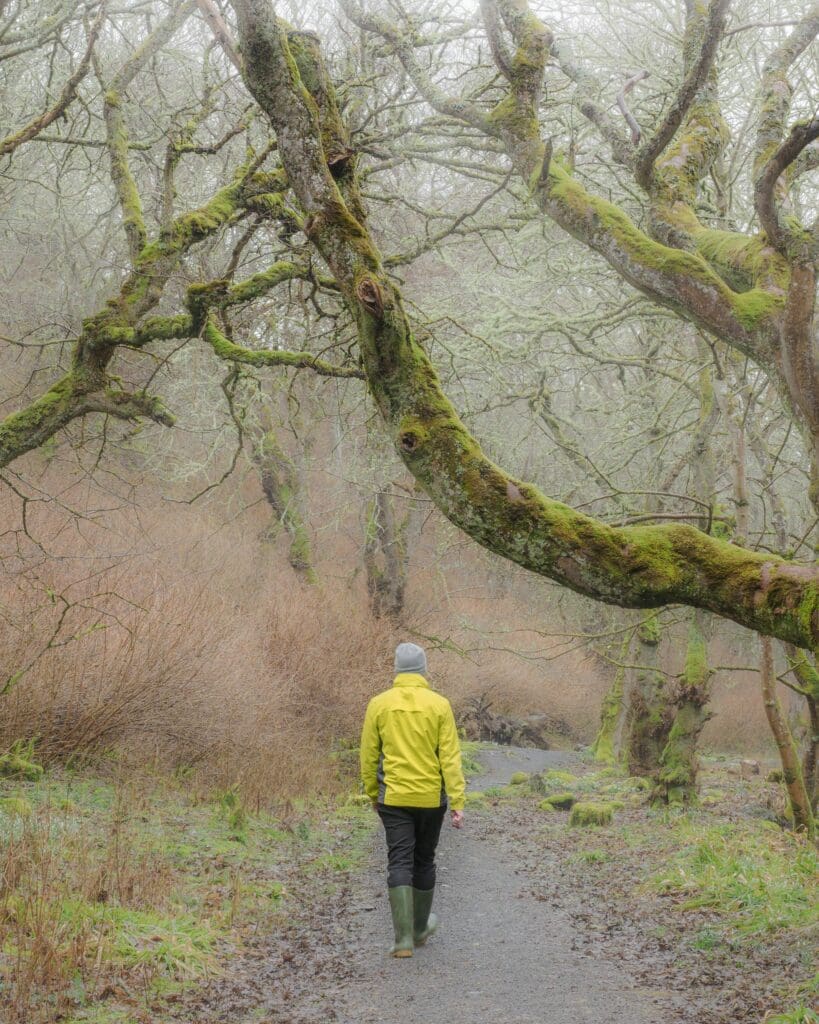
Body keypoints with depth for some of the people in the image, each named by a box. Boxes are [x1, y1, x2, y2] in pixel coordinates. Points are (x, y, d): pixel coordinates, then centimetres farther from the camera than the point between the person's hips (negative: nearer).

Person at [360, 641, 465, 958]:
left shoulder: (379, 704, -3)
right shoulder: (439, 705, -5)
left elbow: (368, 756, 2)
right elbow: (450, 757, -9)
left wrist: (373, 794, 16)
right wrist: (458, 803, -8)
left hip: (393, 798, 0)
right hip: (431, 798, 1)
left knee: (399, 864, -1)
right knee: (424, 861, 17)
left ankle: (404, 937, -14)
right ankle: (421, 927, 34)